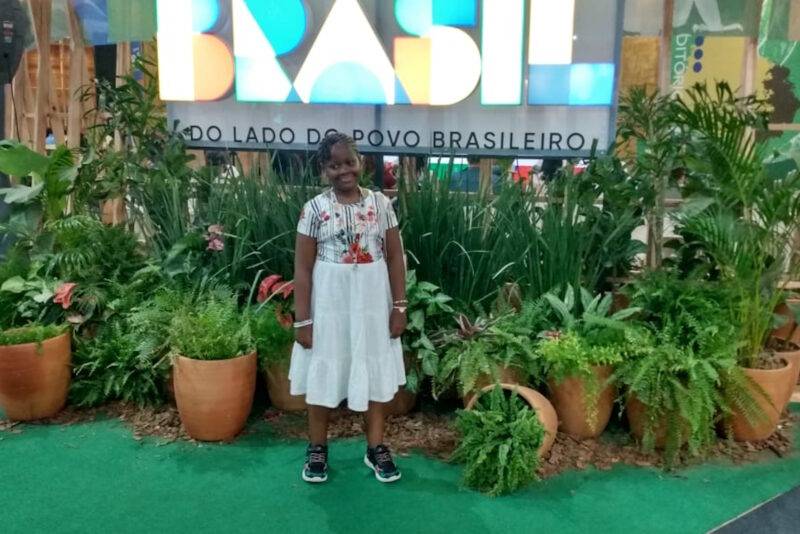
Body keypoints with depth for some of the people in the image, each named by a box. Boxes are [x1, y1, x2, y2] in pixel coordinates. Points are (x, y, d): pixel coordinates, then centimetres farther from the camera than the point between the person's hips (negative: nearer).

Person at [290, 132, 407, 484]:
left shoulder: (380, 203, -1)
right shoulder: (315, 208, -6)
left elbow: (395, 257, 3)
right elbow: (303, 267, -5)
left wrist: (399, 305, 0)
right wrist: (302, 319, -8)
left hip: (372, 300, 2)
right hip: (329, 300, -1)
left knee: (374, 370, 12)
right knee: (323, 371, 10)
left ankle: (375, 447, 27)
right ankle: (317, 448, 27)